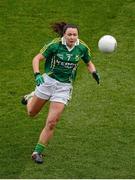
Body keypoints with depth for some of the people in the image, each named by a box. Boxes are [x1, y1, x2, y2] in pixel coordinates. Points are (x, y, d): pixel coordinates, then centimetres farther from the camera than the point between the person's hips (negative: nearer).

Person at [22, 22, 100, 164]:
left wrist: (94, 73, -9)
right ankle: (31, 97, 53)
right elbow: (37, 58, -10)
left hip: (64, 87, 1)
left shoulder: (82, 48, -6)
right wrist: (37, 74, -26)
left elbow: (89, 63, 11)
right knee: (31, 113, 18)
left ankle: (38, 152, 6)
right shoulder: (55, 45, -14)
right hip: (48, 81, 0)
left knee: (51, 123, -8)